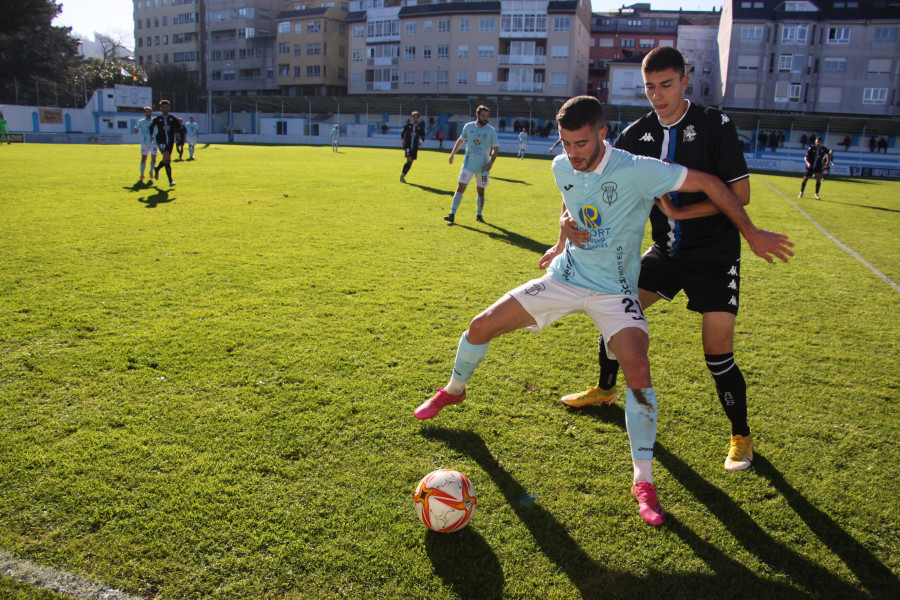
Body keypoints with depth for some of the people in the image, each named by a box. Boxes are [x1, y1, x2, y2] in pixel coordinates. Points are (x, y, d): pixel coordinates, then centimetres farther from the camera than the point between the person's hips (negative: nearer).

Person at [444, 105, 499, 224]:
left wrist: (491, 162, -11)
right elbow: (461, 140, 17)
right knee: (460, 188, -11)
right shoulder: (468, 127, 0)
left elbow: (495, 148, 3)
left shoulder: (491, 131, -3)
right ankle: (452, 214, -9)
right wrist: (453, 153, 20)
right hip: (468, 164, 0)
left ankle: (479, 215, 27)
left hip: (483, 166, 0)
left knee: (480, 191, 9)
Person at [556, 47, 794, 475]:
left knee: (718, 352, -9)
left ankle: (741, 437, 15)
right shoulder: (637, 135, 0)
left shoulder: (715, 125, -12)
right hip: (666, 250, 5)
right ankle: (605, 390, 32)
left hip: (715, 254, -5)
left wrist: (679, 211, -22)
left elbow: (740, 194, -14)